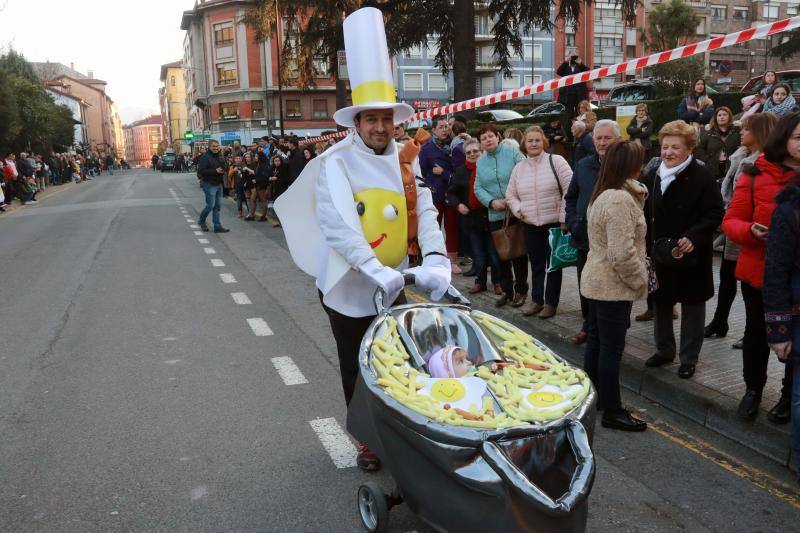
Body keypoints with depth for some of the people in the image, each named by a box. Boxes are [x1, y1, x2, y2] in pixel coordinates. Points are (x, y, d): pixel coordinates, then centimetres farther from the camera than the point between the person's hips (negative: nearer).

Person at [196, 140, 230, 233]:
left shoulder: (220, 157, 13)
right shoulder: (205, 157, -11)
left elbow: (225, 168, 15)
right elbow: (201, 171, -19)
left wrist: (222, 170, -10)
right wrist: (215, 171, -22)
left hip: (218, 184, 7)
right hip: (209, 184, -7)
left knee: (217, 206, 9)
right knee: (210, 205, -6)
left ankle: (217, 226, 12)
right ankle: (201, 220, 19)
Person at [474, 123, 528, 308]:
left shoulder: (512, 153, -4)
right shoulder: (480, 162, 10)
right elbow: (478, 188, 7)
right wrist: (492, 202, -10)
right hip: (495, 215, 4)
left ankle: (521, 290, 18)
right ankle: (506, 290, 22)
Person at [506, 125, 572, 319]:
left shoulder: (556, 161, -6)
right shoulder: (519, 167, 9)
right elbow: (511, 195, 16)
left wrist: (564, 217, -13)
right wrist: (518, 209, -3)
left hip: (554, 223, -4)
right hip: (530, 225, 4)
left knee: (553, 264, 5)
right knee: (536, 264, 14)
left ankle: (551, 302, 16)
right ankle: (536, 300, 26)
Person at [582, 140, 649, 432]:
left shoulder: (602, 194, 10)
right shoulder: (620, 199, -22)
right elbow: (622, 253, -25)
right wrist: (641, 280, -13)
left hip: (597, 282, 10)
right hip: (614, 287, -10)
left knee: (596, 342, 19)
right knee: (612, 349, 0)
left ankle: (592, 397, 32)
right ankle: (612, 411, 11)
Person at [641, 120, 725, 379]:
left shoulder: (701, 177, -11)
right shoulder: (652, 176, 8)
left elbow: (715, 213, -13)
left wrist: (693, 237, -26)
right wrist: (648, 246, 3)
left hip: (691, 257, -5)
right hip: (658, 255, 5)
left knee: (692, 306, 7)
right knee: (660, 302, 16)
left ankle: (689, 358, 20)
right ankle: (664, 350, 34)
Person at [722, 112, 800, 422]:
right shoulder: (756, 175, -5)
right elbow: (731, 221, -4)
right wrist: (751, 230, -24)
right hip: (759, 271, -1)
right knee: (757, 332, 14)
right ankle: (753, 389, 34)